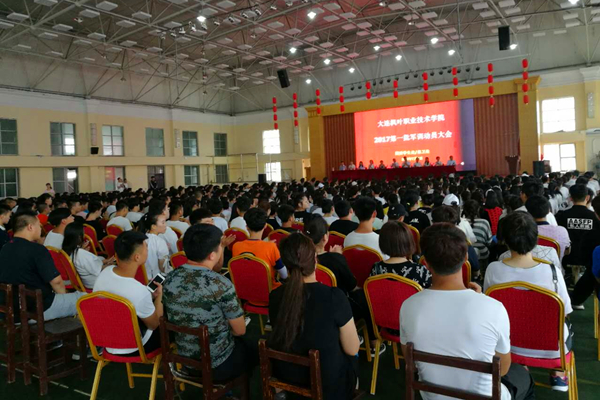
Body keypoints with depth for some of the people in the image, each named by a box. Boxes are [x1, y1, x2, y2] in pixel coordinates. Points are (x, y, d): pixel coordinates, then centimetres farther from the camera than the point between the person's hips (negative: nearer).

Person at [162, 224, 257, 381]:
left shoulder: (170, 279, -9)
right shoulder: (221, 285, -27)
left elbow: (179, 320, 7)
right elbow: (240, 330, -14)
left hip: (186, 362, 6)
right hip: (219, 367, -5)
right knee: (254, 348, 25)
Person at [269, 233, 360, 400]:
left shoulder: (274, 296, -13)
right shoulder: (334, 296, -27)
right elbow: (352, 349, -13)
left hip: (285, 375, 4)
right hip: (327, 382, -4)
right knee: (350, 356, 26)